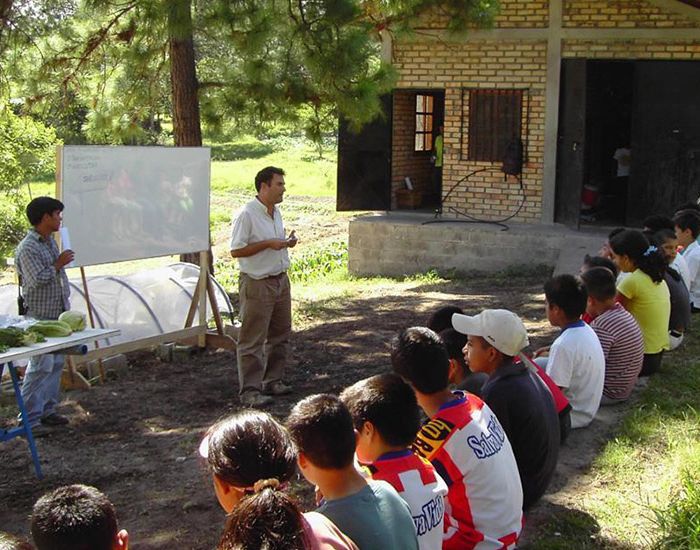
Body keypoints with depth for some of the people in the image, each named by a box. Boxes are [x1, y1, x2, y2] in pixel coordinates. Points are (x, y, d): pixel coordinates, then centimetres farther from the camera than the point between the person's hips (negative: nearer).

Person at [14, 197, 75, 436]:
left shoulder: (50, 241, 12)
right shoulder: (27, 248, -17)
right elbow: (37, 279, -26)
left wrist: (66, 306, 23)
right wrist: (59, 263, -15)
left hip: (57, 314, 9)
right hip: (39, 316, -9)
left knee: (56, 364, 13)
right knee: (40, 366, -9)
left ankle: (47, 410, 23)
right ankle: (30, 419, -4)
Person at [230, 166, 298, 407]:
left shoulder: (276, 212, 11)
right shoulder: (247, 214, -16)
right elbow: (236, 251, -18)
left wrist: (286, 242, 2)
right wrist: (268, 244, -21)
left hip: (280, 280, 9)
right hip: (257, 284, -9)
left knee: (280, 335, 15)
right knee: (252, 340, -4)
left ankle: (273, 380, 27)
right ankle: (250, 390, 1)